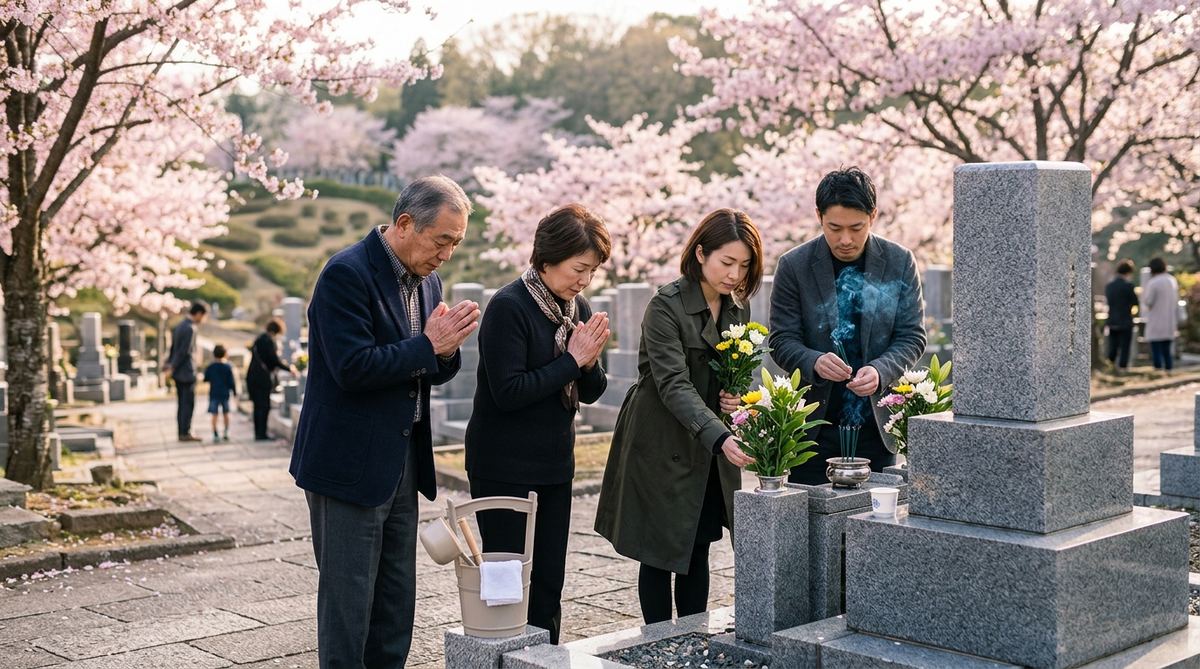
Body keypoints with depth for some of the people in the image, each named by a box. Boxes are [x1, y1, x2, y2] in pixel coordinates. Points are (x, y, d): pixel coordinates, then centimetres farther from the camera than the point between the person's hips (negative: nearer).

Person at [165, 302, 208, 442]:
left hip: (178, 373, 9)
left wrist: (169, 366, 16)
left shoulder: (180, 326, 13)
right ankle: (185, 433, -5)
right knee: (188, 403, -5)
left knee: (182, 404, 11)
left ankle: (181, 432, 13)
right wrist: (172, 368, -14)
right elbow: (184, 352, -19)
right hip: (187, 372, -9)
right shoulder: (190, 329, -17)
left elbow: (173, 348, 15)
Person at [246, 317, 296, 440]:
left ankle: (258, 433, 16)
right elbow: (274, 360, -16)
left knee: (258, 406, 13)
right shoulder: (268, 340, -14)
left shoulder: (259, 338, 15)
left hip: (252, 376, 9)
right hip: (263, 378, -9)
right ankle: (261, 434, -4)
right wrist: (289, 368, -3)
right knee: (264, 406, -4)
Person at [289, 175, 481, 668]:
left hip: (401, 461, 8)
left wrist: (447, 349, -7)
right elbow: (352, 368, -23)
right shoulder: (347, 274, -16)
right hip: (348, 464, -8)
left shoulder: (426, 280, 10)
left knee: (396, 600, 14)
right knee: (348, 599, -1)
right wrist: (428, 345, -19)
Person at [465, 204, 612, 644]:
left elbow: (590, 392, 11)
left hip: (554, 464, 7)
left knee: (548, 586, 11)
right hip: (504, 468, -7)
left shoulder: (577, 307, 6)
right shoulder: (508, 306, -15)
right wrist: (572, 360, -18)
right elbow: (508, 392, -22)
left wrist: (590, 361, -11)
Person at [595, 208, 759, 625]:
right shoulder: (666, 307, -18)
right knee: (660, 554, 3)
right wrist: (721, 438, -39)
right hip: (662, 447, -6)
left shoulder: (738, 308, 5)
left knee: (698, 551, 11)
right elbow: (674, 385, -27)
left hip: (711, 449, 6)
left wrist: (737, 399, -5)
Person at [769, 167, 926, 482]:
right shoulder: (794, 266, -4)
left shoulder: (900, 263, 0)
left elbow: (912, 337, 0)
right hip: (814, 428, -1)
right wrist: (814, 362, -25)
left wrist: (880, 371, -20)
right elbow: (782, 341, -4)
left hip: (877, 425, 1)